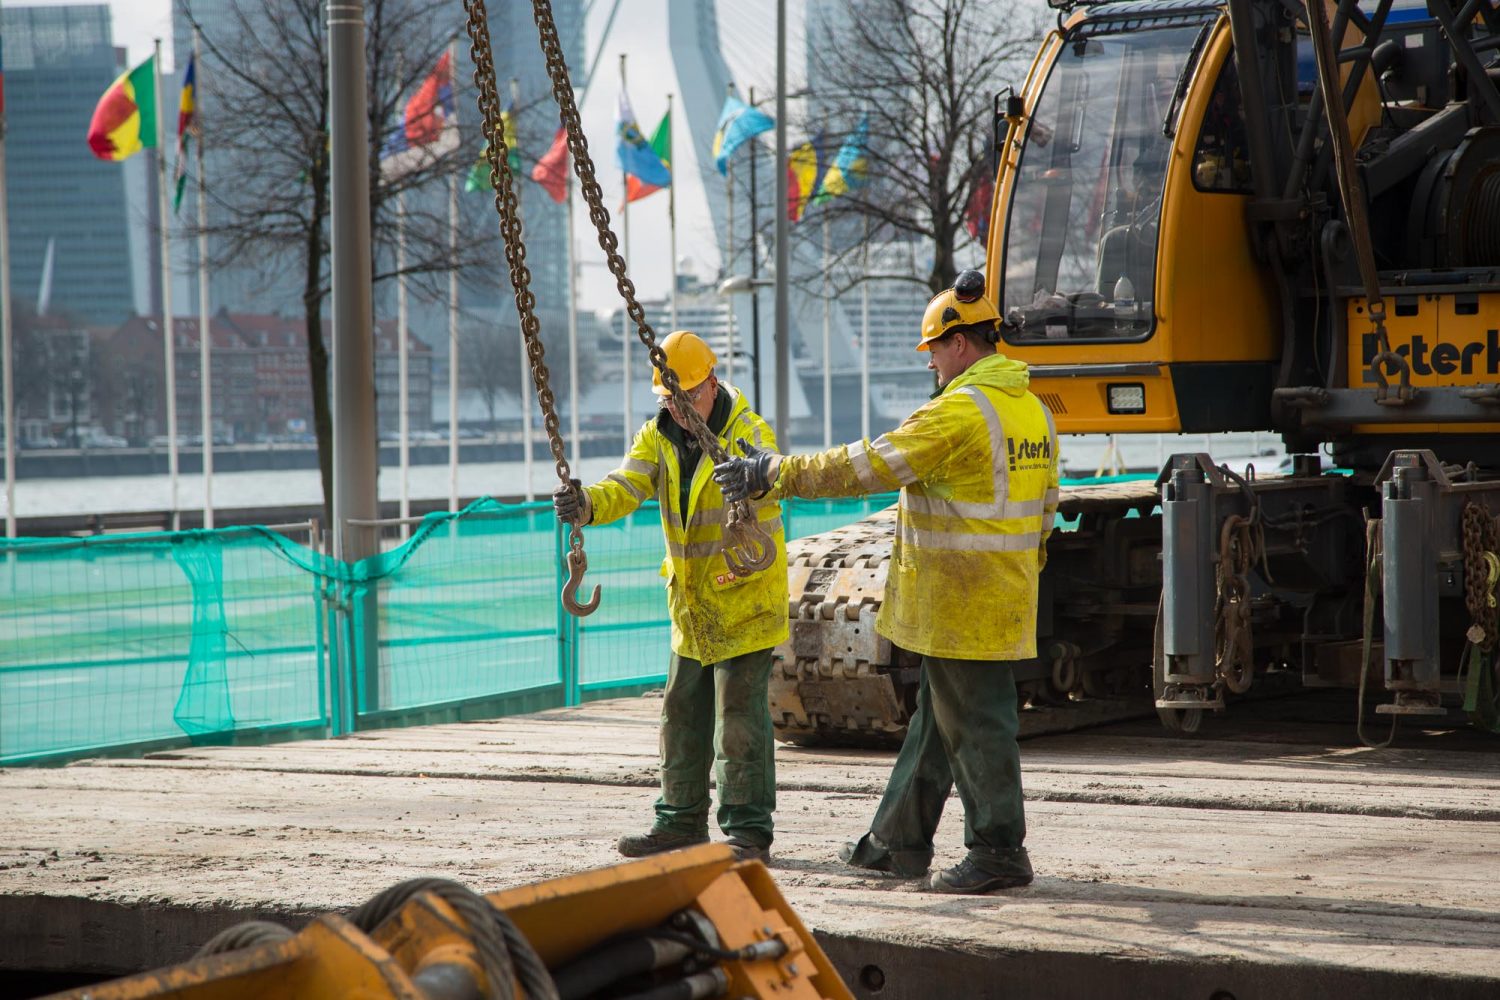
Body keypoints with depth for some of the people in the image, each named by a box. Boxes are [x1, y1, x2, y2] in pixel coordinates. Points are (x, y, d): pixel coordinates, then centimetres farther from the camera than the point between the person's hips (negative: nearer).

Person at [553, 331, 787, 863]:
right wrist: (587, 505, -33)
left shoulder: (749, 432, -14)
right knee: (682, 713, 14)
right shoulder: (657, 435, 3)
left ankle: (748, 829, -3)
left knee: (740, 714, -8)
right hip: (690, 603, 7)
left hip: (744, 602, -7)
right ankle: (681, 819, 25)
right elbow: (627, 487, -11)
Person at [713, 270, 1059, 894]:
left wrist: (775, 475, -11)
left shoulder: (959, 412, -19)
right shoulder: (1033, 410, 11)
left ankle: (999, 852, 4)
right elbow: (1044, 507, 19)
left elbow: (869, 467, -18)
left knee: (975, 726, -2)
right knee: (936, 719, 16)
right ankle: (899, 843, 24)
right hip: (1005, 600, 10)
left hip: (963, 606, -10)